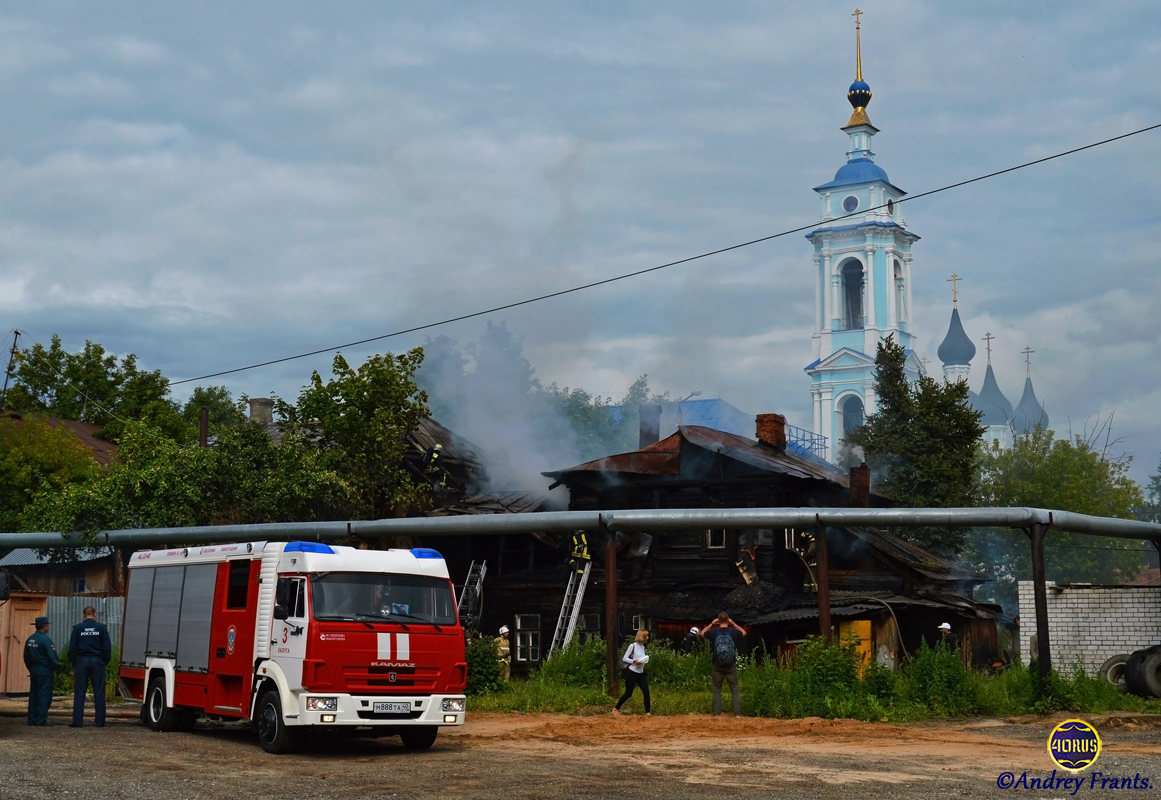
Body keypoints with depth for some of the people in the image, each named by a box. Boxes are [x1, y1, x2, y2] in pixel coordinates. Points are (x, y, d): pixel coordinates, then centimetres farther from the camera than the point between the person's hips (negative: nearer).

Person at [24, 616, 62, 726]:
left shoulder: (29, 640, 8)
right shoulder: (45, 639, -16)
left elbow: (26, 657, 16)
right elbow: (52, 657, -17)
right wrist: (58, 670, -8)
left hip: (33, 671, 8)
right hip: (45, 671, -8)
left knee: (33, 695, 11)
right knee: (44, 696, -5)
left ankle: (32, 719, 13)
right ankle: (41, 720, -8)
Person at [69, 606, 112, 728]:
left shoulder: (77, 628, 0)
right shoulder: (101, 628, 0)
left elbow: (72, 648, -1)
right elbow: (107, 647, -1)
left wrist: (74, 662, 9)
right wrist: (105, 662, 10)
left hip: (82, 661, 0)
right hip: (97, 662, 0)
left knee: (79, 693, 4)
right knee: (99, 693, 3)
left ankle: (77, 721, 1)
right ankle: (99, 721, 3)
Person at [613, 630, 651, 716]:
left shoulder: (643, 646, 11)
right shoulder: (633, 645, -11)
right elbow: (624, 658, -10)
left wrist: (645, 661, 0)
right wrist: (634, 661, -23)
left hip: (640, 673, 7)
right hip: (632, 672, -7)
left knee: (646, 692, -6)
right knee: (628, 693, 0)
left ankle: (647, 712, -2)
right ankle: (616, 709, 19)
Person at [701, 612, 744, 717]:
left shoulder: (714, 632, -5)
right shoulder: (733, 632, -4)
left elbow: (702, 633, 17)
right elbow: (744, 633, 20)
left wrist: (712, 624, 18)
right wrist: (734, 624, 20)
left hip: (718, 666, 0)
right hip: (731, 666, 0)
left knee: (717, 690, 10)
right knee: (735, 690, 7)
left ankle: (717, 713, 6)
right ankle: (737, 713, 0)